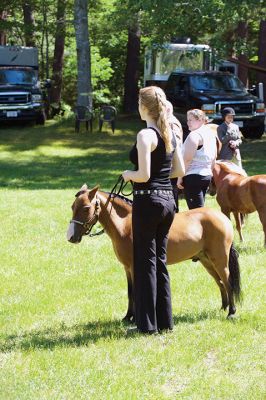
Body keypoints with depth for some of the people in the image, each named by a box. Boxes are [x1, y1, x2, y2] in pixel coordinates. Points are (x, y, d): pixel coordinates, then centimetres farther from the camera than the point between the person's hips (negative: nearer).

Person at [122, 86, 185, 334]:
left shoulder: (145, 135, -15)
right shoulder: (170, 134, 9)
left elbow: (144, 175, -21)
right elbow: (180, 171, 14)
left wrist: (128, 175, -2)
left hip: (148, 201, -8)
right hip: (168, 200, 8)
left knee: (145, 263, 0)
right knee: (160, 261, 15)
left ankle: (148, 323, 4)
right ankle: (164, 320, 19)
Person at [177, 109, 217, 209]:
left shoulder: (195, 135, -13)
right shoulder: (211, 134, 15)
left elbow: (187, 159, -17)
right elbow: (214, 157, 23)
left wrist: (180, 177, -14)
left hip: (193, 176, -9)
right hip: (207, 175, 9)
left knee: (196, 210, -10)